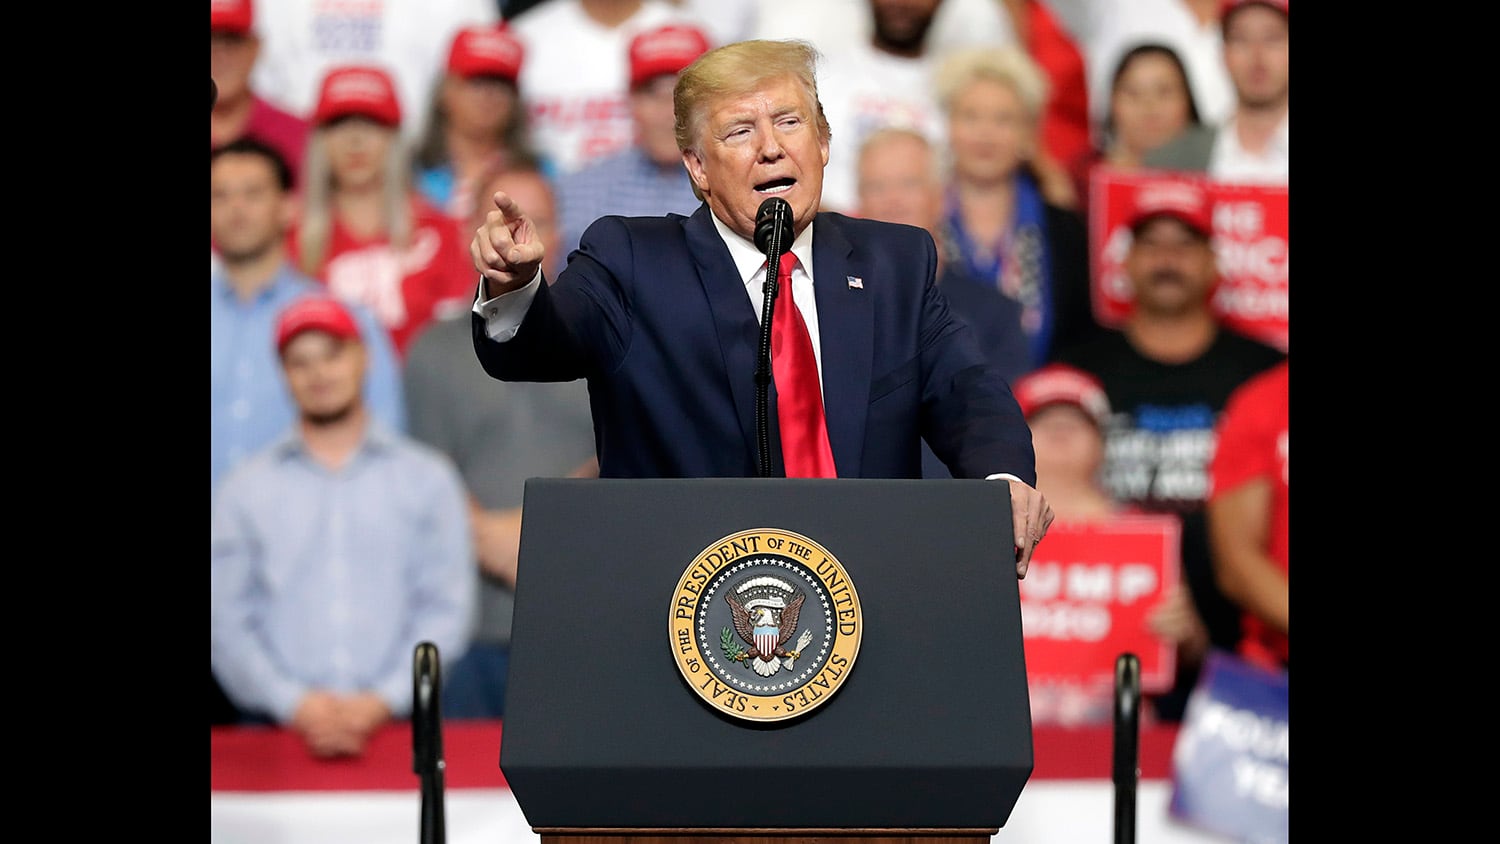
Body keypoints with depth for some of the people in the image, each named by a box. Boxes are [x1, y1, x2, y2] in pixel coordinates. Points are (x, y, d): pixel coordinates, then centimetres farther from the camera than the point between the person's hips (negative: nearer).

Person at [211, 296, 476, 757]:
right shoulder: (244, 490, 14)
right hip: (277, 726, 0)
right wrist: (295, 704, -8)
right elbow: (225, 621, 7)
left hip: (397, 721, 0)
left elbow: (448, 610, 6)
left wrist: (381, 702, -7)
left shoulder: (428, 478, 13)